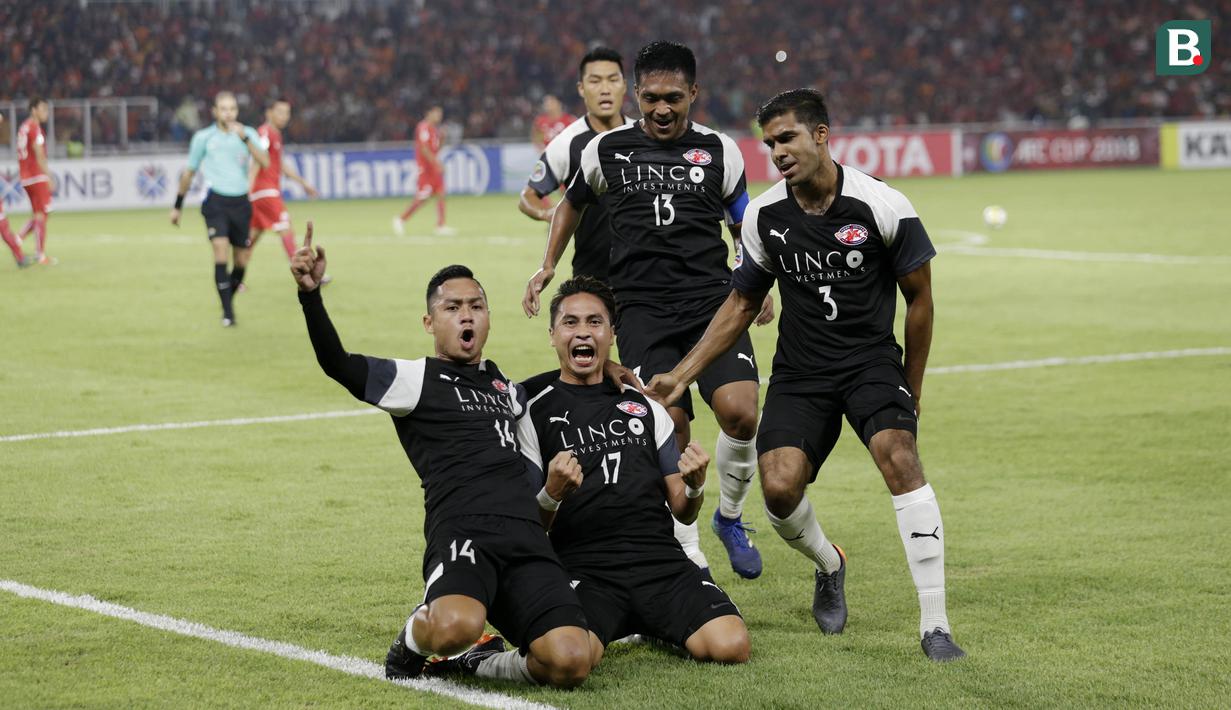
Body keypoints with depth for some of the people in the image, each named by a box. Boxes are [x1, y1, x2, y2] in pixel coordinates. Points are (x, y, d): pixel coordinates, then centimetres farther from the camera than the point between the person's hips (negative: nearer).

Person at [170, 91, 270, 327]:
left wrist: (245, 138, -21)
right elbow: (189, 172, 13)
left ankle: (228, 301, 29)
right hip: (216, 200, -3)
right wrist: (178, 206, 17)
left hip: (240, 202, 3)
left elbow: (265, 162, -11)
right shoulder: (203, 137, 2)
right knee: (221, 252, -19)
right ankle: (227, 312, -16)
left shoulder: (247, 134, 5)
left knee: (241, 260, 6)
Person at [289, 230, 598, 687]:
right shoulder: (417, 379, 8)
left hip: (526, 534, 5)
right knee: (457, 627, -39)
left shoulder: (506, 388, 26)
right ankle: (413, 639, 0)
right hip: (461, 530, -5)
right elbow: (337, 364, -10)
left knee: (570, 662, -20)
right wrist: (310, 293, -24)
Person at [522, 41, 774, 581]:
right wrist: (548, 267, 23)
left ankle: (730, 517, 9)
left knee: (739, 413, -19)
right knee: (669, 430, -11)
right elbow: (573, 202, 28)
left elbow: (744, 227, 21)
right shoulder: (606, 150, 8)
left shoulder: (720, 151, 8)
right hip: (641, 308, 0)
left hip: (712, 298, 0)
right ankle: (690, 558, 3)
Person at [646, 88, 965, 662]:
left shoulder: (882, 206, -11)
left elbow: (919, 298, 0)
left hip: (873, 360, -3)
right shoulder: (764, 216, -1)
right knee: (779, 486, -18)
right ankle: (829, 567, 19)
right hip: (799, 371, 3)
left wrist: (911, 388, 4)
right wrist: (683, 374, 6)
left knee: (899, 457, -28)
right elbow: (742, 303, 12)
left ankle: (935, 625, -23)